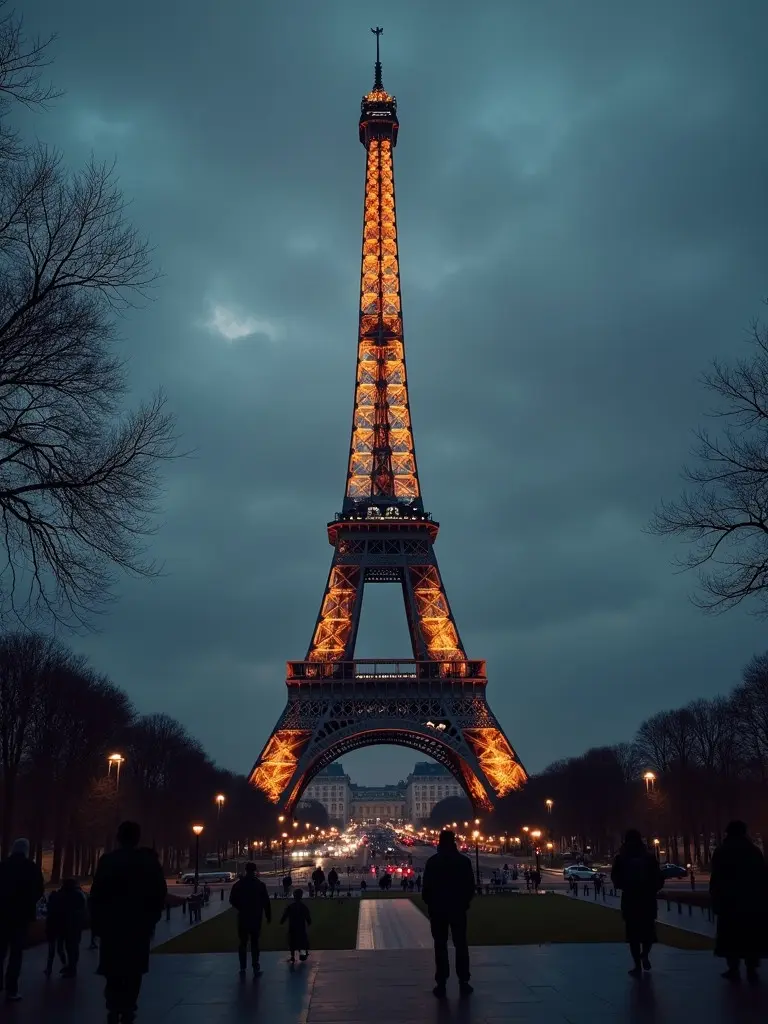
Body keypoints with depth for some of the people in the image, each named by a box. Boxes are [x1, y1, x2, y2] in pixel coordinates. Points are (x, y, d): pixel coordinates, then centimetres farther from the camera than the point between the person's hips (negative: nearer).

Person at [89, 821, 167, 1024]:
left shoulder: (108, 861, -3)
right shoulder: (150, 860, 1)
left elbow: (96, 894, -6)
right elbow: (160, 893, 1)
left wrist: (97, 922, 3)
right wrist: (151, 919, 10)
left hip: (112, 925, -1)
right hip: (140, 925, 1)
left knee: (113, 971, 9)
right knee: (133, 971, 9)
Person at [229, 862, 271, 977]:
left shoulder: (238, 884, -3)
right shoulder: (260, 884, -6)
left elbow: (232, 900, 1)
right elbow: (266, 902, -6)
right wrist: (268, 916, 2)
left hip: (243, 917, 1)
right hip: (256, 918, -1)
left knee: (242, 943, 11)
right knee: (255, 943, 6)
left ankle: (243, 968, 12)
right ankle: (256, 968, 2)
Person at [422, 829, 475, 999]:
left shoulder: (433, 861, -8)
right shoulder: (464, 861, -3)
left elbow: (426, 886, -8)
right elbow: (471, 885, 0)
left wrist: (429, 902, 8)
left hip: (438, 908, -1)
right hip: (458, 908, 1)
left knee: (440, 946, 4)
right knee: (461, 945, 9)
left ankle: (441, 984, 2)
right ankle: (463, 982, 8)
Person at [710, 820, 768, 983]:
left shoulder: (721, 852, 0)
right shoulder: (754, 850, 4)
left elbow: (715, 880, -4)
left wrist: (716, 901, -1)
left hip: (729, 902, -2)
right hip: (754, 901, 2)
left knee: (731, 936, 5)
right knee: (752, 936, 7)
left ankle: (734, 970, 3)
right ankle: (751, 971, 4)